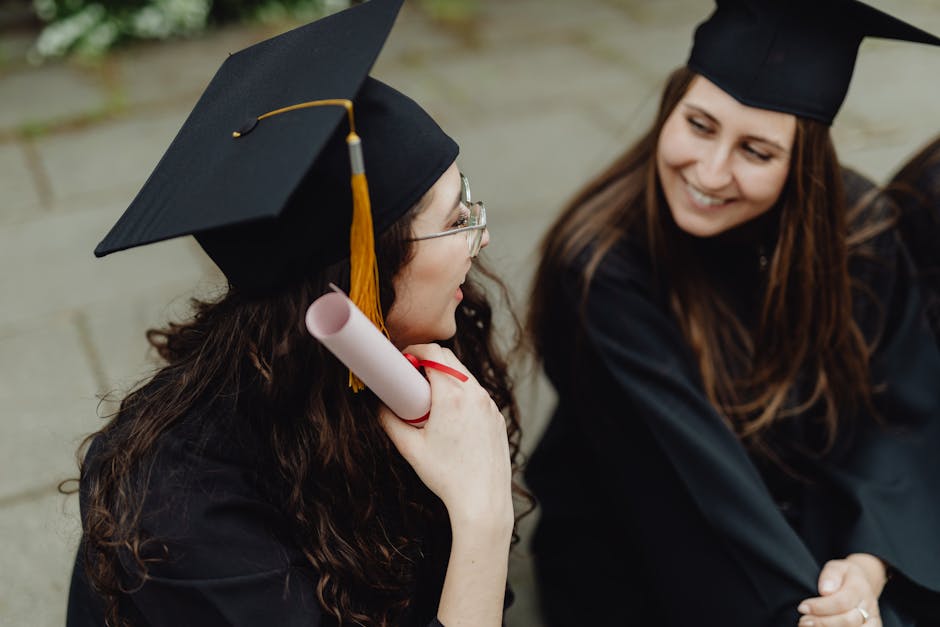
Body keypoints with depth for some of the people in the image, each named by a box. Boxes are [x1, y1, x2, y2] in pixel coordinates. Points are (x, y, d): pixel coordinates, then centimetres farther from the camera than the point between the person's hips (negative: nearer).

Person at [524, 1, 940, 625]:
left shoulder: (855, 229, -11)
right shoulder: (602, 271, -23)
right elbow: (697, 481, -26)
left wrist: (869, 566, -23)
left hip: (812, 522, 3)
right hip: (639, 549, -3)